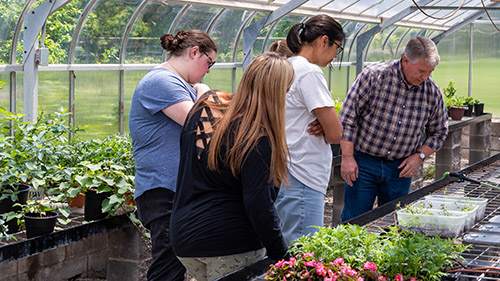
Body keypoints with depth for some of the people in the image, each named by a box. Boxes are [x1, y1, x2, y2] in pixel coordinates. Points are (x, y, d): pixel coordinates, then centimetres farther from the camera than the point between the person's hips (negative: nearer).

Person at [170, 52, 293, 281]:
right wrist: (282, 257, -15)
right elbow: (259, 205, -20)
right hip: (231, 245, -7)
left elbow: (184, 152, 17)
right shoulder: (259, 139, -19)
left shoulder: (206, 105, 0)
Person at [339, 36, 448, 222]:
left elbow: (438, 132, 13)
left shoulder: (433, 92, 0)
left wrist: (419, 156, -2)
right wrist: (347, 158, -13)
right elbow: (348, 118, -9)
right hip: (363, 162, -3)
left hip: (401, 168, 3)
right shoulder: (373, 76, -11)